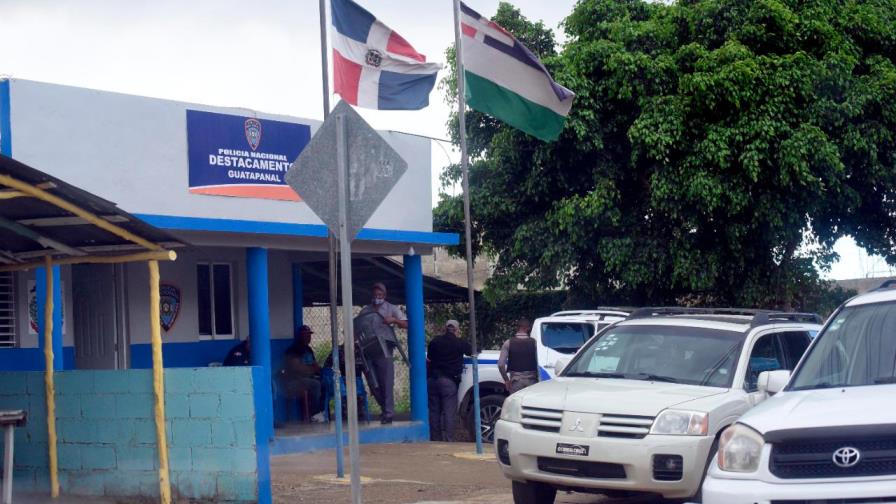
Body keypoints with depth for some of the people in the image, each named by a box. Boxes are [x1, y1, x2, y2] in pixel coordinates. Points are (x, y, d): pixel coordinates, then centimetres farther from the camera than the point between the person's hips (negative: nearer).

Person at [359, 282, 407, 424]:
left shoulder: (391, 309, 5)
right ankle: (385, 408, 21)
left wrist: (394, 320, -19)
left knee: (386, 382, -5)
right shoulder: (365, 311, 14)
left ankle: (388, 413, -1)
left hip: (384, 351, -4)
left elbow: (406, 324, -2)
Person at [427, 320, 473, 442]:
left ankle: (435, 439, 10)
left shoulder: (435, 341, 8)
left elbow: (429, 359, 14)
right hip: (448, 381, -4)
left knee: (434, 411, 8)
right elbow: (472, 352, 15)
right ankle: (448, 440, -8)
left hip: (432, 379, 4)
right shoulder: (460, 343, -1)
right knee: (448, 412, -3)